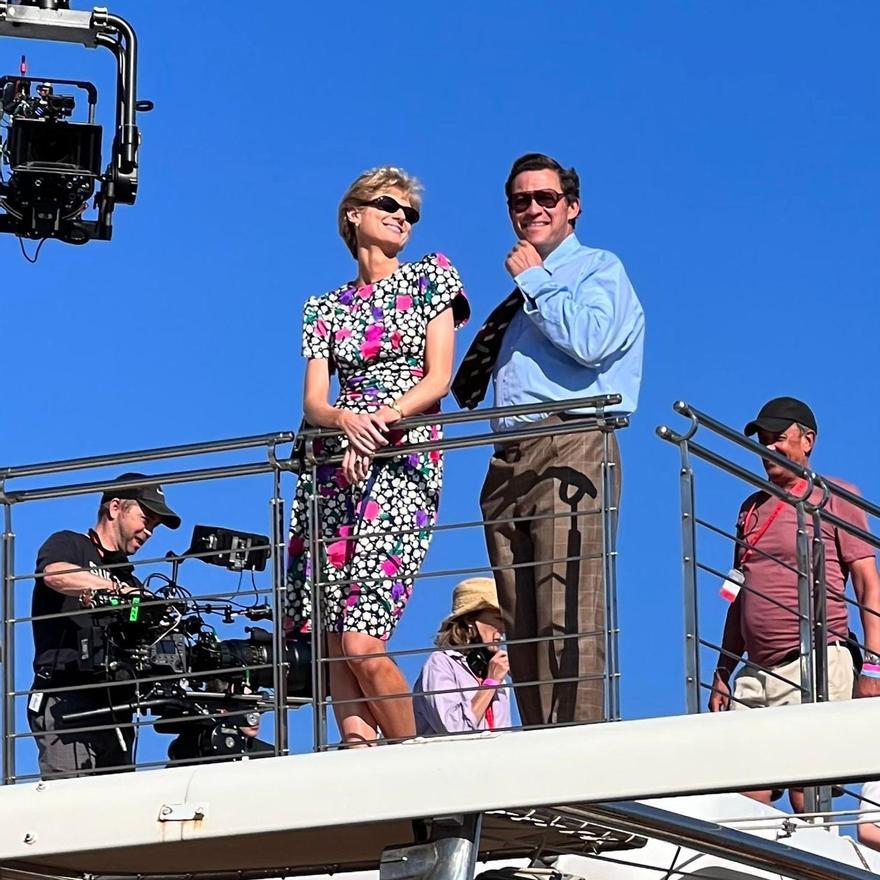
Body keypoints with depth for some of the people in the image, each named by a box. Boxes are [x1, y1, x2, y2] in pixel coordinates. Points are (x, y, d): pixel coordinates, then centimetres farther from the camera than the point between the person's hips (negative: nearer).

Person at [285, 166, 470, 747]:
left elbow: (439, 378, 1)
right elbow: (313, 401, 6)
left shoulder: (430, 278, 10)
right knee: (333, 642, -3)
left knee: (362, 644, -15)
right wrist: (346, 418, -18)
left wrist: (382, 422, -16)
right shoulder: (325, 307, 17)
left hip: (404, 463, -4)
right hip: (334, 467, 4)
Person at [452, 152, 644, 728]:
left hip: (571, 448, -8)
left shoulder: (599, 270, 6)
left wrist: (533, 282, -4)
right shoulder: (523, 293, 28)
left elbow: (589, 341, -15)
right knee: (522, 626, 2)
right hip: (509, 459, 8)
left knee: (567, 617, -17)